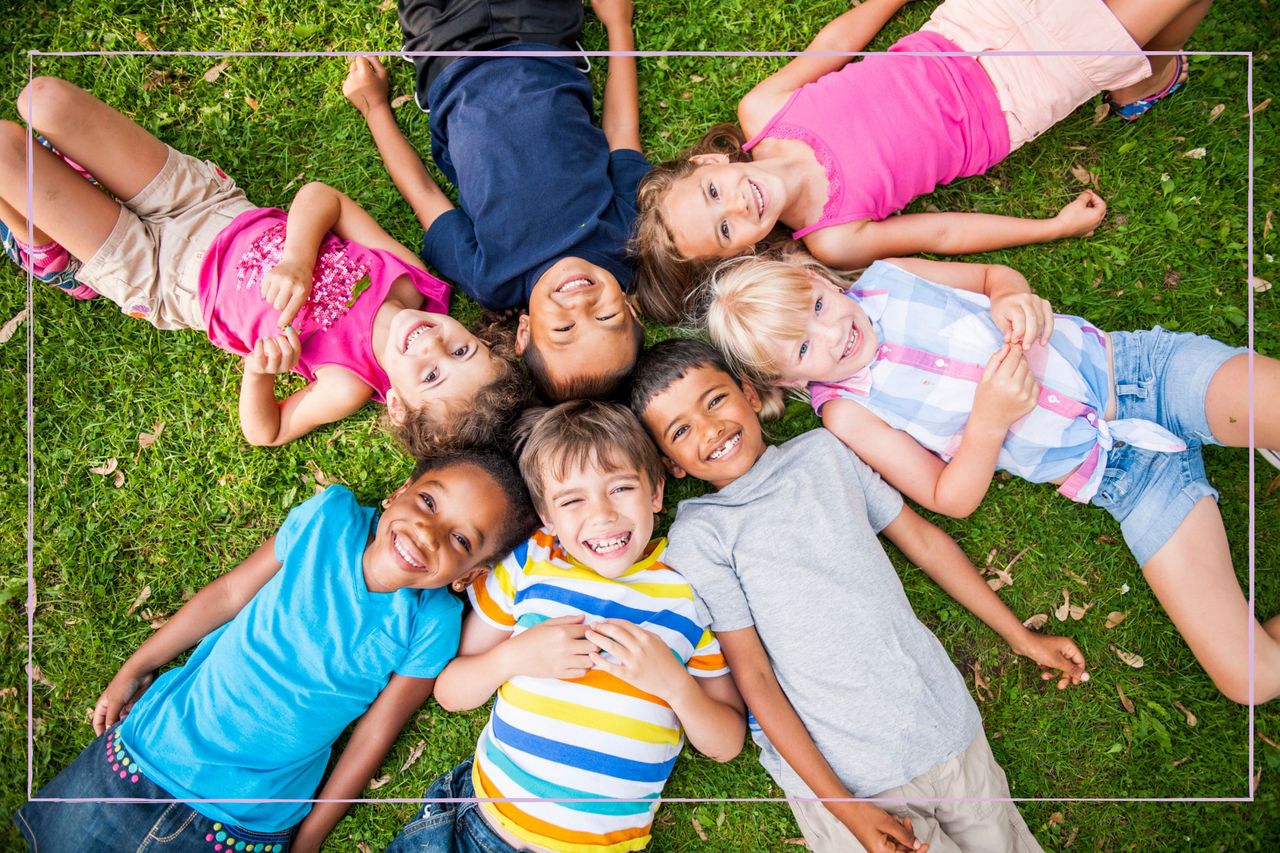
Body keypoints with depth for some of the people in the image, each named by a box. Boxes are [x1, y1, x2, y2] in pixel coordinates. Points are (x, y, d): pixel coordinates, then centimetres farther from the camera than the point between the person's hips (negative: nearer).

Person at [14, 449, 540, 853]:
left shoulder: (432, 624, -18)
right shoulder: (331, 517, -14)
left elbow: (374, 734, -9)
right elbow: (230, 593, -3)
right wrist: (134, 670, 8)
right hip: (148, 749, 2)